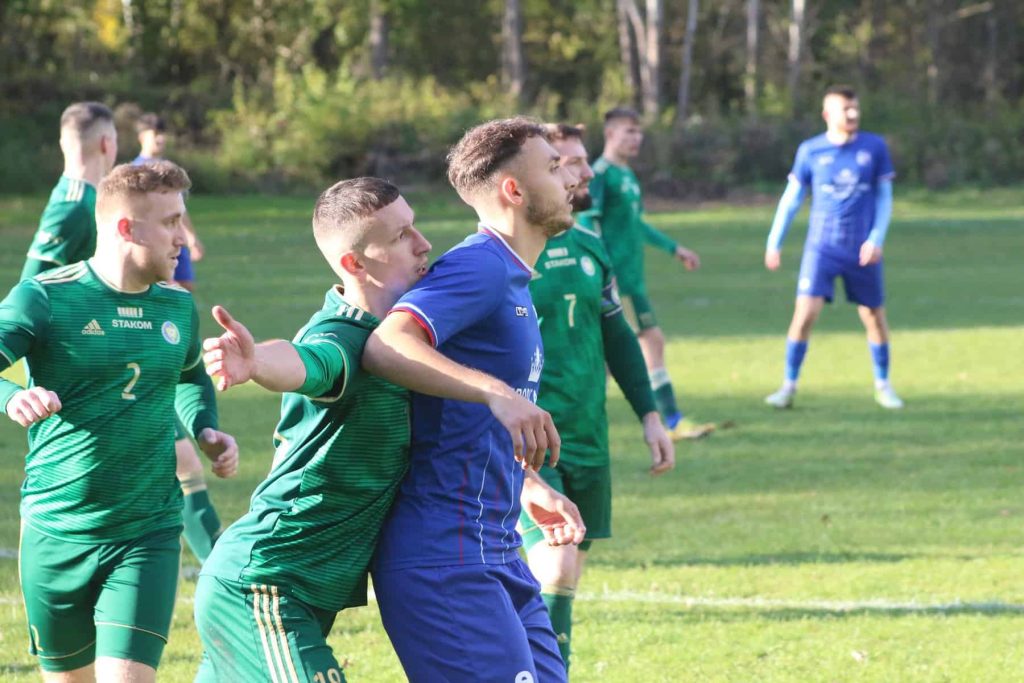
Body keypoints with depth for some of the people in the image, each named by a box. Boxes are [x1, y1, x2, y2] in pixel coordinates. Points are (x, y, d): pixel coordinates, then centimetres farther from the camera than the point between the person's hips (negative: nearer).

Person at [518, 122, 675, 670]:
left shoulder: (588, 247, 11)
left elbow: (617, 336, 20)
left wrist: (648, 414, 15)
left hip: (587, 441, 7)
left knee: (563, 584, 11)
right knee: (555, 569, -20)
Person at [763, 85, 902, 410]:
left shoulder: (874, 147, 0)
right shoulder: (810, 151, -1)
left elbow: (884, 197, 5)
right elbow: (791, 198, 7)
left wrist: (876, 239, -7)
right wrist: (774, 243, 5)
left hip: (862, 250, 1)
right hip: (822, 246, -1)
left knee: (874, 317, 8)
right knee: (805, 313, -14)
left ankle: (883, 386, 27)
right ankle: (789, 386, -2)